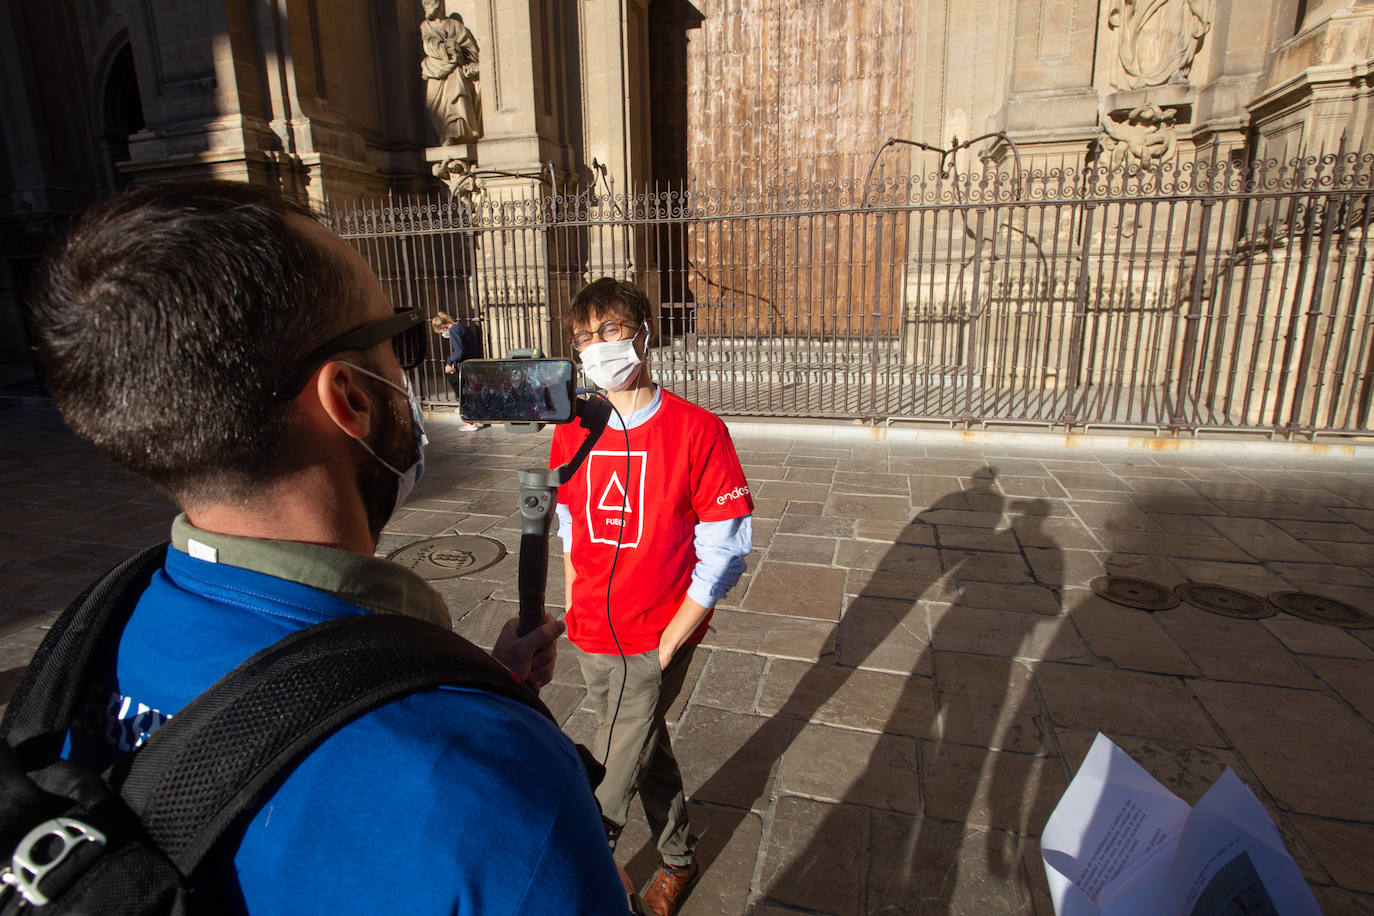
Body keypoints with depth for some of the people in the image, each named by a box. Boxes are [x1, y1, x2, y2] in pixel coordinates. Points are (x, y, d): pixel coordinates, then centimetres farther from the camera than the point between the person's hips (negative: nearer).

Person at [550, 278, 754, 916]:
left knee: (613, 772, 8)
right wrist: (575, 612, 6)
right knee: (645, 749, 23)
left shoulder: (697, 431, -16)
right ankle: (678, 858, 49)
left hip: (656, 643, -5)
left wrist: (667, 645, -14)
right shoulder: (571, 434, 0)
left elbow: (724, 552, -14)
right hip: (591, 640, 5)